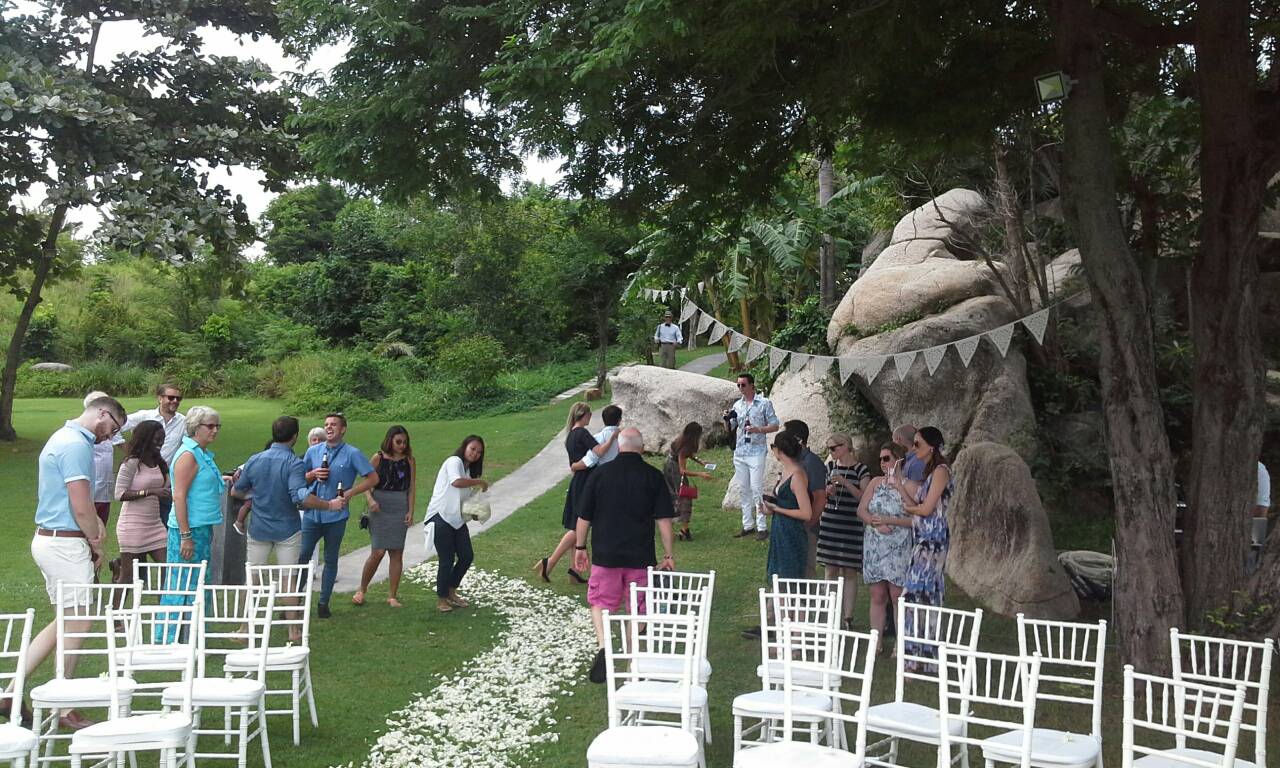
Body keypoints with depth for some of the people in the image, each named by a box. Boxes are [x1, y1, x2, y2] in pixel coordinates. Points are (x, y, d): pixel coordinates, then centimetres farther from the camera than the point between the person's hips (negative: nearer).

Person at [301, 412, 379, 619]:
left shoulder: (352, 454, -4)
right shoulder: (313, 451, 7)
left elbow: (373, 478, -4)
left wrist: (350, 493, -12)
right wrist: (313, 474, -5)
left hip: (336, 515, -2)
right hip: (312, 513, 2)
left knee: (331, 559, 9)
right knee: (302, 556, 1)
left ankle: (324, 603, 19)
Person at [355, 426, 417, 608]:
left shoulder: (409, 460, 4)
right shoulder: (378, 458, -1)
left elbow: (412, 488, 4)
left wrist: (411, 511, -3)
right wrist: (370, 499, -18)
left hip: (400, 509, 2)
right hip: (379, 507, -2)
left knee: (397, 552, 2)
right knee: (378, 552, -7)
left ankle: (392, 596, 11)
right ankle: (361, 590, 14)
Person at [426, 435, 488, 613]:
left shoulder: (469, 470, 19)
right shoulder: (454, 461, -8)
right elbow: (456, 482, -28)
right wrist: (480, 482, -18)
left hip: (456, 519, 9)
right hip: (441, 517, -9)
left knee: (467, 556, 8)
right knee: (447, 560, -4)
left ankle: (451, 591, 27)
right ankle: (441, 598, 13)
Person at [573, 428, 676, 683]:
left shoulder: (600, 474, -2)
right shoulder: (653, 476, -2)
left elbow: (584, 516, 2)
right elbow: (664, 519, -3)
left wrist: (580, 547, 14)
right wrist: (669, 554, 4)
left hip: (605, 554, 0)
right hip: (641, 556, 0)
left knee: (600, 601, 14)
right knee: (637, 608, 13)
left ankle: (602, 645, -9)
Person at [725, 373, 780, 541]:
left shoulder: (764, 403, -1)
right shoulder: (737, 405, 14)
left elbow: (774, 426, -2)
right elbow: (730, 429, 17)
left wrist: (758, 429, -17)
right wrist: (727, 419, -5)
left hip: (756, 451, -6)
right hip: (739, 451, 6)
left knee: (756, 488, -9)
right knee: (743, 489, 7)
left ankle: (761, 527, -5)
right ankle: (747, 525, 14)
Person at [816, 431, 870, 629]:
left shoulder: (860, 469, -5)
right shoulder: (829, 467, 10)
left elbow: (864, 498, -10)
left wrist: (846, 483, -19)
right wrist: (827, 491, -3)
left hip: (851, 525, -4)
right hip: (829, 524, 4)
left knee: (849, 572, 1)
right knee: (830, 570, 6)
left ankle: (848, 617, 7)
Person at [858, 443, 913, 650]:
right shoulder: (875, 482, 11)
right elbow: (861, 510, 7)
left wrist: (889, 520, -17)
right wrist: (876, 524, -10)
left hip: (898, 549, -4)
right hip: (874, 546, 4)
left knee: (897, 597, -4)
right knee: (877, 596, 8)